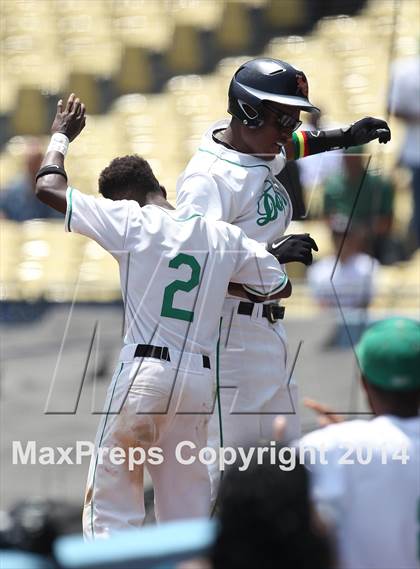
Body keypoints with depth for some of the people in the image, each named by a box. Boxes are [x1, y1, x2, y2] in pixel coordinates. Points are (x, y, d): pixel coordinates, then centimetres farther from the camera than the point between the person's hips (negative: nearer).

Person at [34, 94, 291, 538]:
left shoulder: (131, 222, -4)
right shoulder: (223, 237, 9)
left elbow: (48, 188, -2)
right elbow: (280, 286, 17)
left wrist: (61, 135, 15)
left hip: (143, 372, -5)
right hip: (200, 376, 5)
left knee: (111, 502, 0)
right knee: (187, 506, 12)